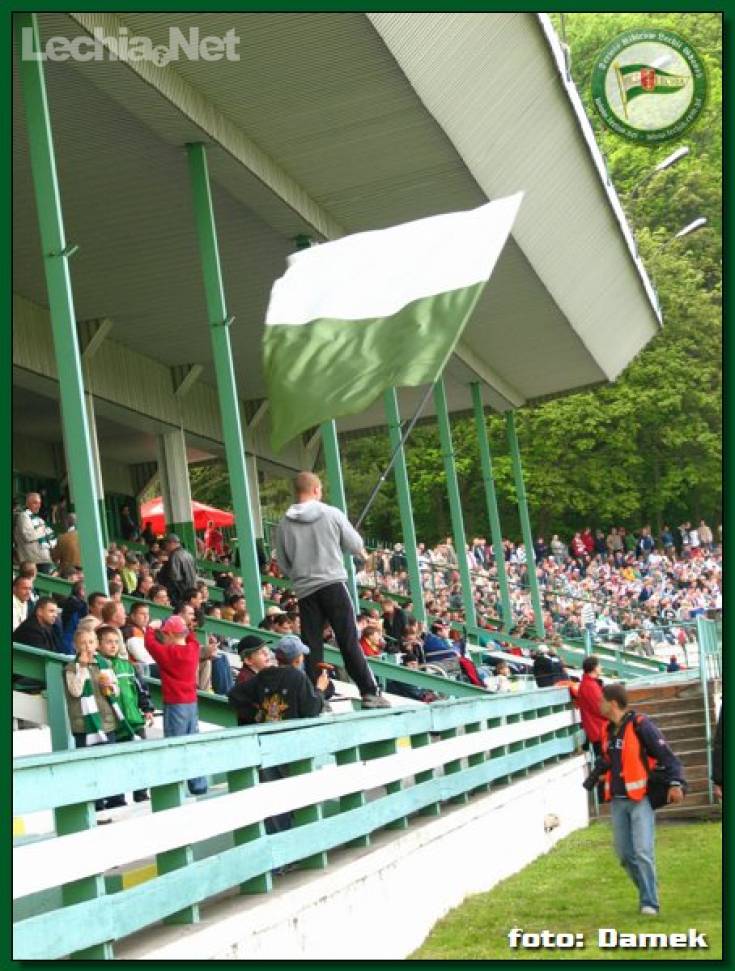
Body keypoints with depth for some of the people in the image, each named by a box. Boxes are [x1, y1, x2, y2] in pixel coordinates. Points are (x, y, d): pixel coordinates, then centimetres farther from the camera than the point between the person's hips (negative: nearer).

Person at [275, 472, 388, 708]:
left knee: (312, 647, 6)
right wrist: (362, 552, 28)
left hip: (304, 591, 2)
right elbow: (355, 544, 5)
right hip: (333, 584, -2)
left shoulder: (284, 524, 0)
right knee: (350, 642, 2)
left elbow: (282, 563, 6)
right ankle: (370, 693, 1)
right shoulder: (332, 514, -4)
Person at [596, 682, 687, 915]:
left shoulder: (640, 725, -12)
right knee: (624, 853, 8)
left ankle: (649, 903, -5)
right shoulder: (609, 730, 10)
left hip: (640, 799, -7)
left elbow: (666, 756, -15)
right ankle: (647, 892, 24)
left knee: (643, 852, -13)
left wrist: (676, 783, -23)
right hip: (617, 801, 7)